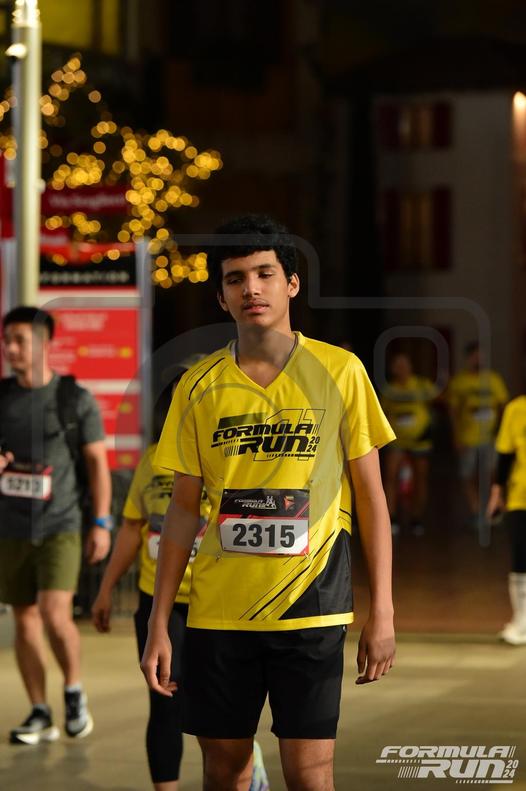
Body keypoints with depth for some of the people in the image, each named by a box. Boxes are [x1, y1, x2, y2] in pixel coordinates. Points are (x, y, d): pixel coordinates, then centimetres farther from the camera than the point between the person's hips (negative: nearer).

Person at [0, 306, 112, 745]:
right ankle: (40, 714, 13)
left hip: (60, 527, -4)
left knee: (55, 614, -16)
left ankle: (74, 690, 9)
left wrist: (102, 523, -6)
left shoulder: (76, 399, -5)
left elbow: (98, 461, -1)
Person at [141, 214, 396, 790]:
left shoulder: (340, 371, -1)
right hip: (217, 611, 2)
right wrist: (159, 623, 4)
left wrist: (381, 611, -4)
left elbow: (371, 496, 2)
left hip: (310, 608, -2)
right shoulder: (199, 386, 4)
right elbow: (184, 509, 8)